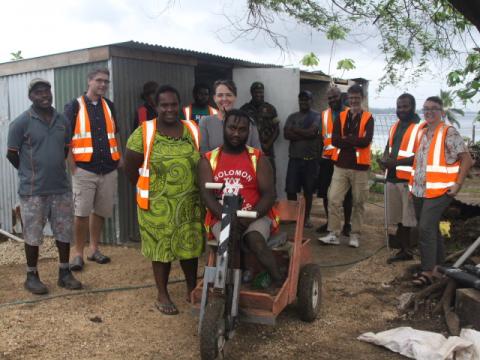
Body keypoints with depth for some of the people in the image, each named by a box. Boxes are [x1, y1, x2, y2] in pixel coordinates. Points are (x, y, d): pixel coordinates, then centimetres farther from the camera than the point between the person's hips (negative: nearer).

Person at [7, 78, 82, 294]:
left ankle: (64, 273, 23)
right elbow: (11, 154, -2)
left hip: (61, 188, 5)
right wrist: (31, 172, 6)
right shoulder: (21, 122, -8)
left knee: (64, 232, 10)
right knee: (33, 235, 6)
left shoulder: (62, 121, 6)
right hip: (33, 191, -4)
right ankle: (31, 276, 21)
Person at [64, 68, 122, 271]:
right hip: (84, 170, -4)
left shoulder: (109, 106, 12)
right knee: (82, 213, -3)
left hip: (108, 170, 5)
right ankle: (78, 254, 9)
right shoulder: (75, 106, -2)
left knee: (100, 212, 11)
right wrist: (73, 166, -11)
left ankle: (94, 250, 24)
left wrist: (120, 157, 10)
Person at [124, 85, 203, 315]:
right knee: (162, 249, 7)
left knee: (191, 246, 12)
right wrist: (149, 188, 4)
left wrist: (190, 187, 6)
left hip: (189, 203, 3)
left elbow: (201, 163, 12)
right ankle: (162, 295, 23)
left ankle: (192, 289, 32)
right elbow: (130, 168, -2)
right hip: (158, 205, -3)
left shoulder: (193, 130, 4)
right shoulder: (144, 133, -7)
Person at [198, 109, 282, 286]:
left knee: (256, 241, -32)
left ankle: (279, 283, -17)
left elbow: (269, 194, -2)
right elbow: (207, 195, -3)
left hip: (255, 216, 0)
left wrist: (249, 217, -18)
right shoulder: (208, 160, 8)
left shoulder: (258, 159, 6)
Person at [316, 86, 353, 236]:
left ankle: (347, 224, 13)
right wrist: (319, 157, 9)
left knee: (346, 194, 2)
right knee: (326, 193, 7)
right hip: (326, 159, 4)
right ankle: (329, 222, 20)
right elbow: (320, 137, 13)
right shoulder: (323, 115, 11)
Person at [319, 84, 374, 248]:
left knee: (358, 203, 7)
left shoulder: (368, 118, -1)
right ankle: (333, 234, 4)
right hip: (341, 165, 2)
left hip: (360, 167, -2)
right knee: (333, 199, -3)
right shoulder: (341, 116, 7)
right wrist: (355, 142, -15)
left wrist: (346, 139, -12)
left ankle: (355, 235, 18)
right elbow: (334, 140, -6)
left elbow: (366, 141, -16)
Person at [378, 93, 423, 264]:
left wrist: (395, 162, -21)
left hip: (410, 180, -8)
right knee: (399, 218, 15)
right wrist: (384, 159, 1)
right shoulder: (394, 127, 15)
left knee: (413, 219, -7)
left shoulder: (421, 128, -11)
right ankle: (405, 250, 27)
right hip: (392, 178, 8)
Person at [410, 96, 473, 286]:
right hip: (419, 190, 7)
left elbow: (467, 159, -8)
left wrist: (457, 184, -11)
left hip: (438, 191, -7)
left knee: (426, 228, -13)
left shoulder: (449, 133, -7)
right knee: (431, 229, 16)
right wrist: (413, 181, 14)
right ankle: (439, 262, 32)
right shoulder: (422, 132, 13)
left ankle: (427, 272, -6)